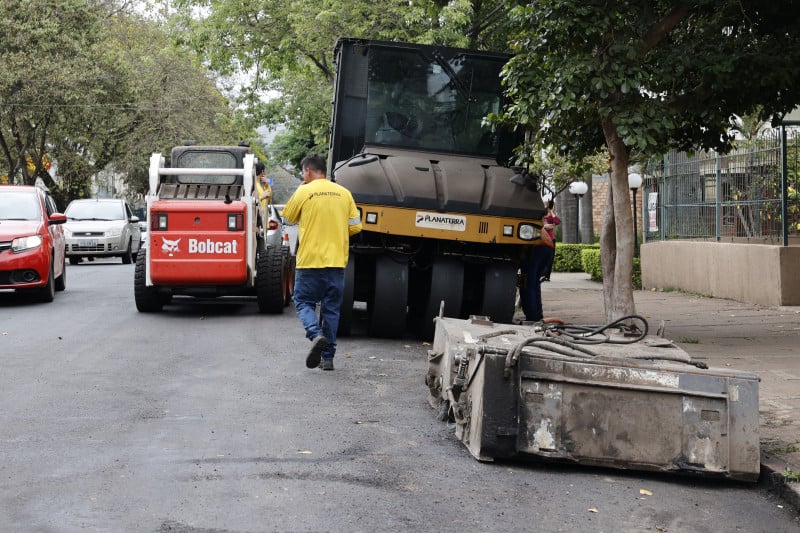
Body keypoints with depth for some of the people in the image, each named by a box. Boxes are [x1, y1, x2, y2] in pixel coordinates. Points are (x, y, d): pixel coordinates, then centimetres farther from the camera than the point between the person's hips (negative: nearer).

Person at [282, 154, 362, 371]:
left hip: (310, 260, -3)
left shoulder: (303, 192, -5)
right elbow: (355, 226, 6)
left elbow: (289, 217, 10)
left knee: (304, 302, 9)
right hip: (336, 261, 3)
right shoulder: (344, 193, 5)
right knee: (331, 308, 10)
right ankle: (327, 357, 10)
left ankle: (315, 334, -19)